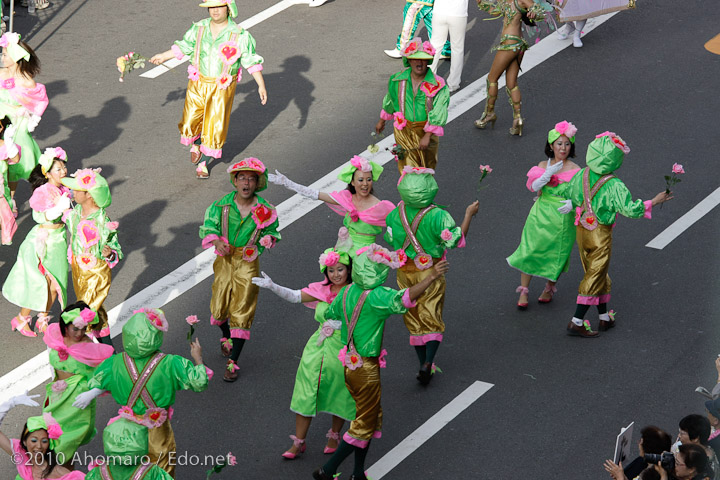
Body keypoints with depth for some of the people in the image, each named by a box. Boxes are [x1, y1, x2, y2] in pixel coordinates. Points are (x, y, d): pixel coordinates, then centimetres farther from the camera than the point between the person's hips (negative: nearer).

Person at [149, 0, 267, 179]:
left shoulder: (240, 35, -11)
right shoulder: (199, 28, -3)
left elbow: (251, 61, -7)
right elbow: (184, 47, 14)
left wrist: (261, 85, -12)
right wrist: (164, 57, 23)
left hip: (222, 88, -2)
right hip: (199, 84, 2)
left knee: (214, 127, 3)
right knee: (190, 123, -2)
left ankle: (203, 163, 24)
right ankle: (195, 144, 34)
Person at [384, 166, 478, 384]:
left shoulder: (396, 214, -13)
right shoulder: (438, 216, -24)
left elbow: (391, 241, 2)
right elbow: (456, 240, -13)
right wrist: (469, 214, -5)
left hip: (405, 272, 3)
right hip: (430, 272, -3)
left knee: (414, 319, 16)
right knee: (432, 318, 7)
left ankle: (424, 363, 21)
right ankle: (428, 362, -10)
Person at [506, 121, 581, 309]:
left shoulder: (575, 170, -5)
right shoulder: (543, 165, 4)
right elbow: (534, 186, -9)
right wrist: (548, 174, -25)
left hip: (562, 218, -2)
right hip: (540, 214, 2)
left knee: (556, 254, 7)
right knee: (530, 251, 0)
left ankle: (550, 288, 32)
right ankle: (523, 291, 12)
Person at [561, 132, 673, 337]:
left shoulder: (583, 175, -5)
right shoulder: (614, 185, -24)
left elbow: (568, 193, 9)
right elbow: (629, 209, -28)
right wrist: (654, 202, -20)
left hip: (581, 230, 7)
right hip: (600, 235, -7)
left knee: (596, 274, 19)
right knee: (596, 277, 3)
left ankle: (604, 318, 30)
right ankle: (576, 322, 1)